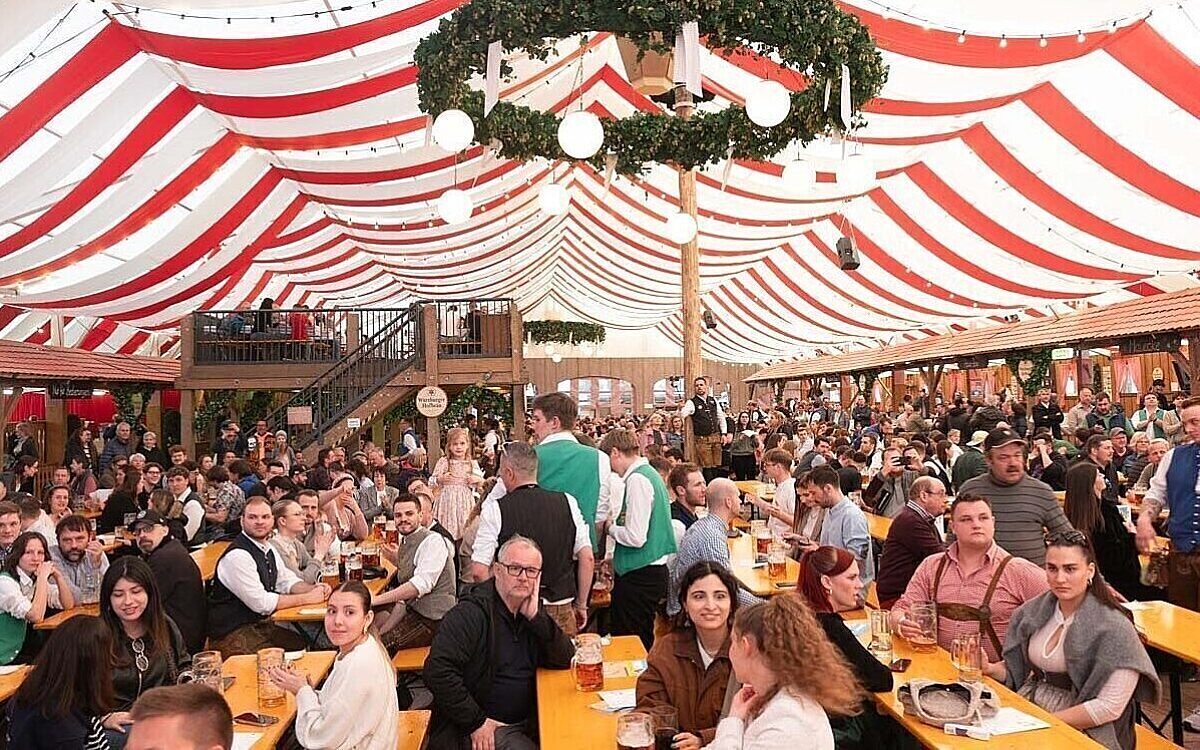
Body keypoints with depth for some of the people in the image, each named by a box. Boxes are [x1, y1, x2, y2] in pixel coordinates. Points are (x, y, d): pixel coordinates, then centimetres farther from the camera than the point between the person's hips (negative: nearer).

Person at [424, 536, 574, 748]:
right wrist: (476, 722, -20)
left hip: (527, 723, 7)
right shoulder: (471, 613, -15)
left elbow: (566, 660, -1)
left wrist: (536, 617, -13)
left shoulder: (532, 609, 6)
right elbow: (437, 671, -24)